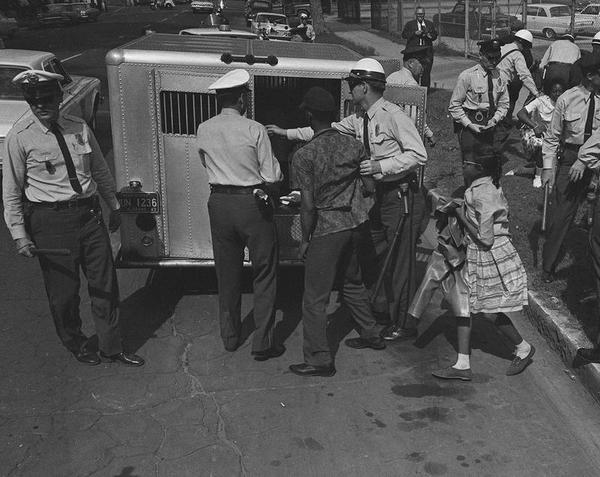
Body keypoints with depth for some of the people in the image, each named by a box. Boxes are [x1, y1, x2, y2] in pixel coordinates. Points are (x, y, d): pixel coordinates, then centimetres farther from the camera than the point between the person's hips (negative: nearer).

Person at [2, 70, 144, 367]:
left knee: (105, 284, 10)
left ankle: (111, 348, 28)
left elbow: (100, 171, 15)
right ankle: (76, 345, 35)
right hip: (51, 221, -4)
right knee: (63, 291, 9)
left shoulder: (80, 128, 2)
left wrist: (113, 207, 20)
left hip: (90, 215, 4)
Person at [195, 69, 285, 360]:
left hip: (219, 203, 4)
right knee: (264, 274, 7)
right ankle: (262, 343, 9)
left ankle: (230, 337, 29)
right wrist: (269, 189, 10)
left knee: (227, 273, 17)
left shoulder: (203, 131, -1)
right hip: (253, 204, -4)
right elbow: (272, 177, -11)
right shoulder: (254, 130, -13)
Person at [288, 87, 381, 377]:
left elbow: (308, 205, -15)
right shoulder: (354, 146, 2)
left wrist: (305, 240, -5)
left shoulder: (304, 155, -14)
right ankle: (371, 335, 38)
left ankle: (319, 360, 6)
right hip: (357, 224, 7)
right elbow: (370, 189, 5)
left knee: (315, 297, 2)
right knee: (352, 281, 26)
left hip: (326, 230, -6)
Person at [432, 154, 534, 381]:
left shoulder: (484, 196, -24)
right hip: (474, 257, 9)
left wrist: (461, 216, -16)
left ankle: (523, 349, 29)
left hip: (493, 258, -9)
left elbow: (486, 239, -24)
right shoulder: (479, 188, 5)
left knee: (490, 312, 3)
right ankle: (462, 365, 9)